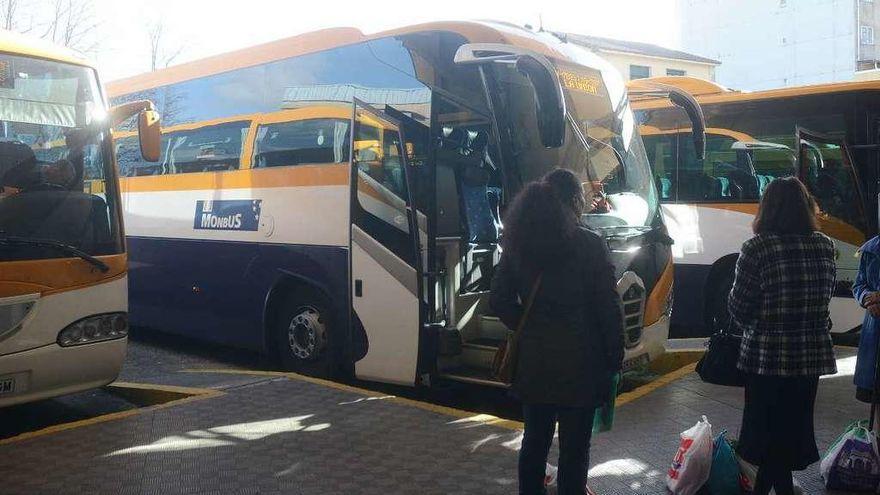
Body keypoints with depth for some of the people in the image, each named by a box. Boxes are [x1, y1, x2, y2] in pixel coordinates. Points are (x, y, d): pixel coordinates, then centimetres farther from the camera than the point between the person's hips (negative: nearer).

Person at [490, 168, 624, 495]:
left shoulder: (518, 244, -1)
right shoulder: (589, 245, -14)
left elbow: (500, 301, 4)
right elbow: (609, 309, -12)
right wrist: (614, 357, -2)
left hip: (533, 361, 5)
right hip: (578, 361, -4)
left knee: (535, 438, 19)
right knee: (574, 445, 9)